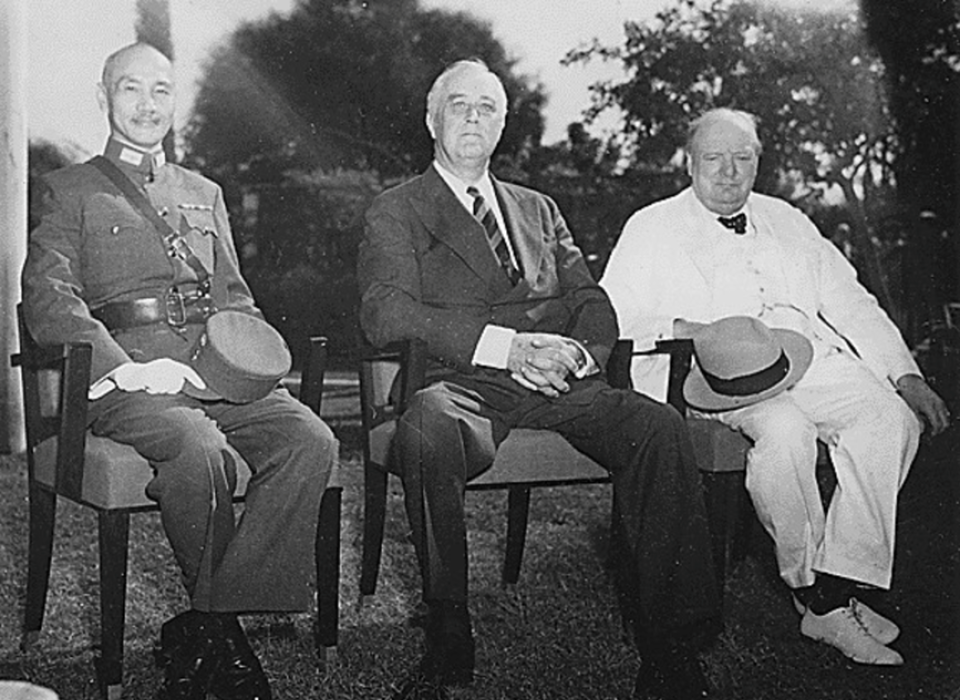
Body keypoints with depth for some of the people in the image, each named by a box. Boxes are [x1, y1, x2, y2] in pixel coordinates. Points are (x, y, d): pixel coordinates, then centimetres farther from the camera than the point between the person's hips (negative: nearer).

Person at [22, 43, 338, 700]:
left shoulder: (205, 194, 28)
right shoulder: (71, 190, 14)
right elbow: (48, 300, -1)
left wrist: (251, 352, 2)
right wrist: (127, 367, -17)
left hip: (216, 369, 4)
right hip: (127, 371, -4)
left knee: (312, 442, -25)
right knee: (201, 452, -35)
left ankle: (200, 634, -21)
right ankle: (221, 634, -11)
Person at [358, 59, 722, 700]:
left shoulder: (538, 210, 28)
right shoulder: (395, 213, 14)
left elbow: (595, 306, 19)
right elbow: (386, 314, -5)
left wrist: (576, 352, -7)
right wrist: (503, 345, -16)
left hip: (555, 384, 4)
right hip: (461, 385, -3)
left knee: (658, 426, -25)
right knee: (427, 429, -39)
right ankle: (448, 646, -24)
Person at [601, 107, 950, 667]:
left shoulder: (789, 223, 26)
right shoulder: (652, 228, 13)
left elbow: (850, 304, 21)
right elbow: (612, 321, 2)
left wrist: (906, 373, 9)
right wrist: (680, 330, -16)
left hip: (809, 355, 5)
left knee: (892, 416, -24)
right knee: (786, 430, -35)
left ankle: (841, 586, -21)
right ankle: (811, 589, -16)